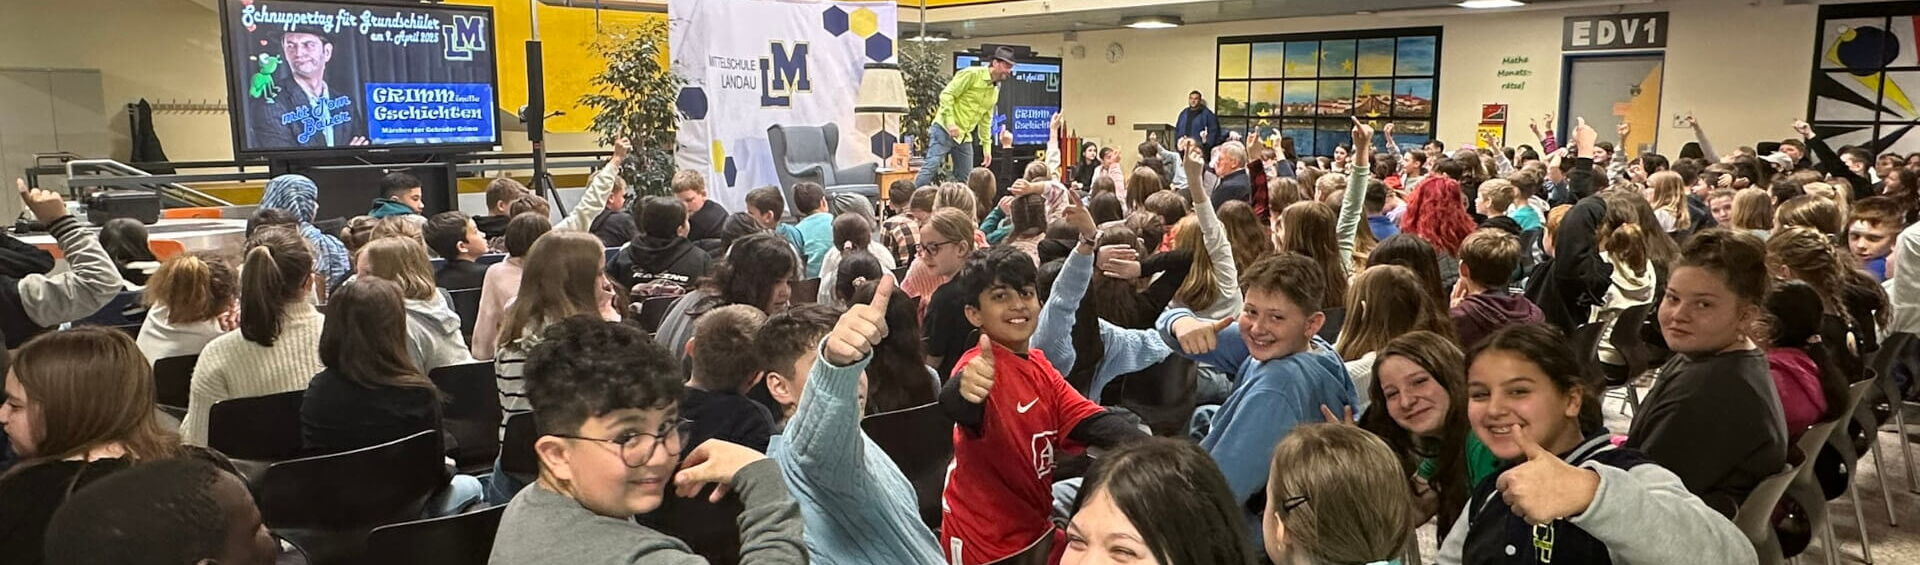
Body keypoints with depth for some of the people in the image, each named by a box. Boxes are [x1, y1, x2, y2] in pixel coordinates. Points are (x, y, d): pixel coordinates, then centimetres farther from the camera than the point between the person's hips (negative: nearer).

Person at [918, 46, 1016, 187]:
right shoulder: (972, 74, -10)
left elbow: (986, 119, 22)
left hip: (964, 136, 8)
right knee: (932, 167, -18)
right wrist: (950, 122, -25)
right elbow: (946, 95, -15)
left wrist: (986, 146, 18)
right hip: (945, 129, -8)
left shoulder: (995, 89, 15)